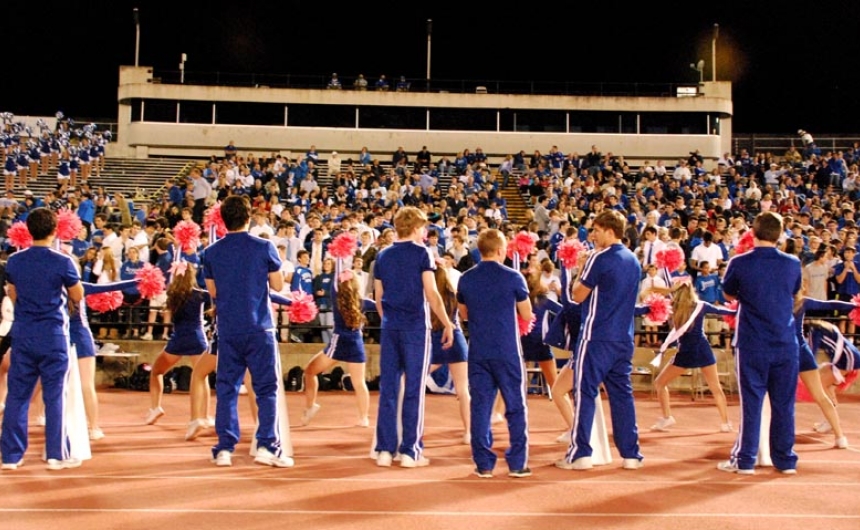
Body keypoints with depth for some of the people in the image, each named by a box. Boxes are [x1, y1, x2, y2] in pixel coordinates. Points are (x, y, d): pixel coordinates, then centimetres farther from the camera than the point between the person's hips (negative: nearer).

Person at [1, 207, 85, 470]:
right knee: (54, 396, 3)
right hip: (53, 336, -3)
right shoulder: (62, 262, -11)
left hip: (23, 335, 4)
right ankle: (56, 454, 6)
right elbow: (77, 296, 0)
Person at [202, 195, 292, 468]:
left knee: (226, 388, 9)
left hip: (227, 330, 3)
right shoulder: (264, 247, -6)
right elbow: (278, 285, 1)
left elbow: (213, 292, 8)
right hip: (259, 328, -2)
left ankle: (224, 448, 8)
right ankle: (267, 446, -2)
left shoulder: (211, 252, 2)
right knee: (266, 387, 4)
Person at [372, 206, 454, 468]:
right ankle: (410, 451, 2)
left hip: (390, 327, 5)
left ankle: (384, 449, 7)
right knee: (413, 389, 0)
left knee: (388, 387, 6)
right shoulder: (421, 252, -4)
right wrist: (447, 324, -1)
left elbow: (378, 298, 13)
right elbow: (431, 294, -8)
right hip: (415, 327, -4)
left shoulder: (383, 255, 11)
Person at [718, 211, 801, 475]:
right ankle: (786, 460, 17)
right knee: (784, 403, 9)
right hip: (786, 343, 2)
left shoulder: (739, 263, -8)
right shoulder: (793, 264, -1)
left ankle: (744, 460, 8)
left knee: (751, 403, 4)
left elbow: (728, 295, 9)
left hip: (752, 344, -2)